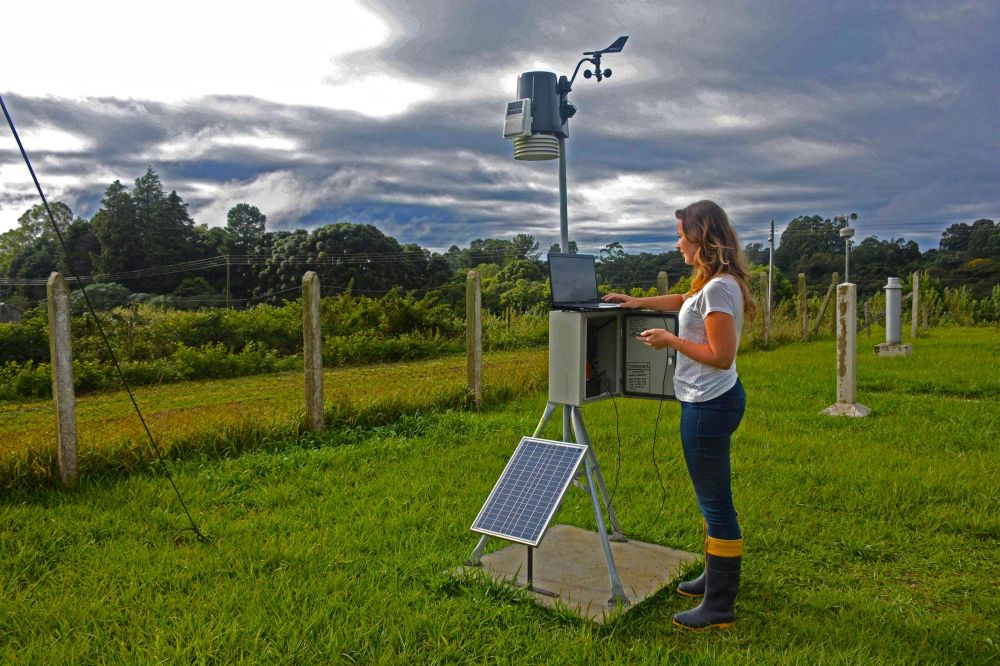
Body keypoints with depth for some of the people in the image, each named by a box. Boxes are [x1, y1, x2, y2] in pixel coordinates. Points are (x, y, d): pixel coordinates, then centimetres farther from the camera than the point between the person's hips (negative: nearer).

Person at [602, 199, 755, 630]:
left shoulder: (718, 288, -20)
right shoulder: (713, 283, 11)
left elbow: (720, 355, -23)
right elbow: (683, 301, 33)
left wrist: (670, 340, -14)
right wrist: (639, 302, 32)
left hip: (709, 405, -11)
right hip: (710, 401, 11)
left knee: (715, 502, -1)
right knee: (712, 499, 20)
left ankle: (719, 607, 10)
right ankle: (717, 578, 36)